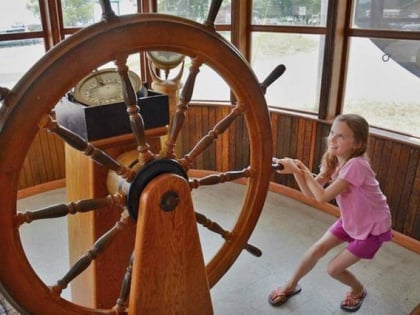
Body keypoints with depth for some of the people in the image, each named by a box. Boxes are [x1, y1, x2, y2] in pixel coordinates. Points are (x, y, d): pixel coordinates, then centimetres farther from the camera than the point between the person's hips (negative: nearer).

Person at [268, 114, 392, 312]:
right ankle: (291, 286, 26)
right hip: (350, 220, 7)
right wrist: (296, 171, -30)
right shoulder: (334, 161, -8)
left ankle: (358, 290, 31)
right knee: (317, 249, 4)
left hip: (373, 228, -7)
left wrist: (304, 170, -24)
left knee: (334, 268, -1)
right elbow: (310, 192, -14)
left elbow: (322, 197, -33)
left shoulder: (355, 165, -34)